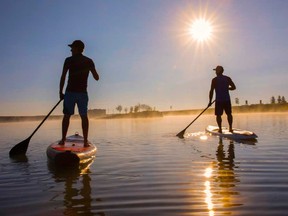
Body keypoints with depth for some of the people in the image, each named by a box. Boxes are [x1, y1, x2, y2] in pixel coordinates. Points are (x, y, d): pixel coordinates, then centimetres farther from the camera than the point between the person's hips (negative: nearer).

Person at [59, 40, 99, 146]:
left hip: (70, 92, -1)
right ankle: (85, 141, 5)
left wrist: (60, 92, 4)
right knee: (84, 116, 8)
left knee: (67, 116, 8)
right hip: (83, 93, 2)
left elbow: (63, 77, -4)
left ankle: (63, 140, 11)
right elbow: (97, 78, 4)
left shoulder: (69, 60, -2)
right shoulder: (89, 61, 4)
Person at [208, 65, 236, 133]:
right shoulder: (227, 78, 4)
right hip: (227, 99, 3)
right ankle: (230, 128, 16)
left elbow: (211, 91, -8)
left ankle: (220, 129, 3)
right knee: (229, 114, 15)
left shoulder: (214, 80, -6)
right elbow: (234, 87, 7)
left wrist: (210, 101, -3)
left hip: (219, 100, -3)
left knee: (218, 115, 5)